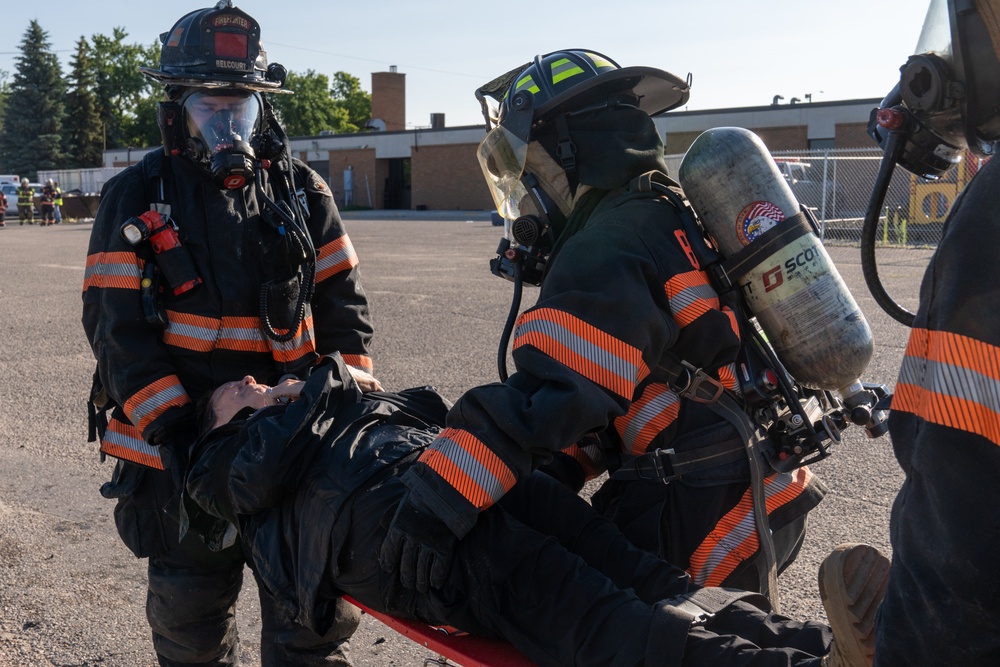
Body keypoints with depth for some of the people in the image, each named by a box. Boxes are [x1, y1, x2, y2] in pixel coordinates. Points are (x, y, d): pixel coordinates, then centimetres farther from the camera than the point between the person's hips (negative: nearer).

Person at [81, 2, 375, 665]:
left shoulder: (302, 192, 7)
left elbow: (342, 300, 6)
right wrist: (169, 425, -19)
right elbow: (115, 323, -8)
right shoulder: (136, 199, -1)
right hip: (182, 447, -1)